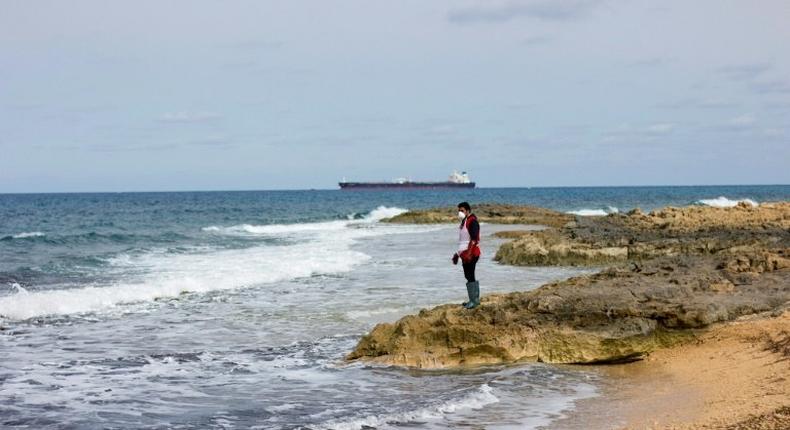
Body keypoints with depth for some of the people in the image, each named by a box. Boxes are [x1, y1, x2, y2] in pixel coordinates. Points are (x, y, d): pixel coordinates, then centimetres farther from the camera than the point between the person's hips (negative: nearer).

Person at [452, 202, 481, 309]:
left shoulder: (472, 221, -13)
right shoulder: (464, 221, 17)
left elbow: (474, 239, -22)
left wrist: (469, 253, -29)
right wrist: (458, 254, 25)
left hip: (471, 254, -10)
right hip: (465, 253, 10)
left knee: (470, 277, -9)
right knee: (469, 276, 13)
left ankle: (474, 301, -5)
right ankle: (475, 299, 20)